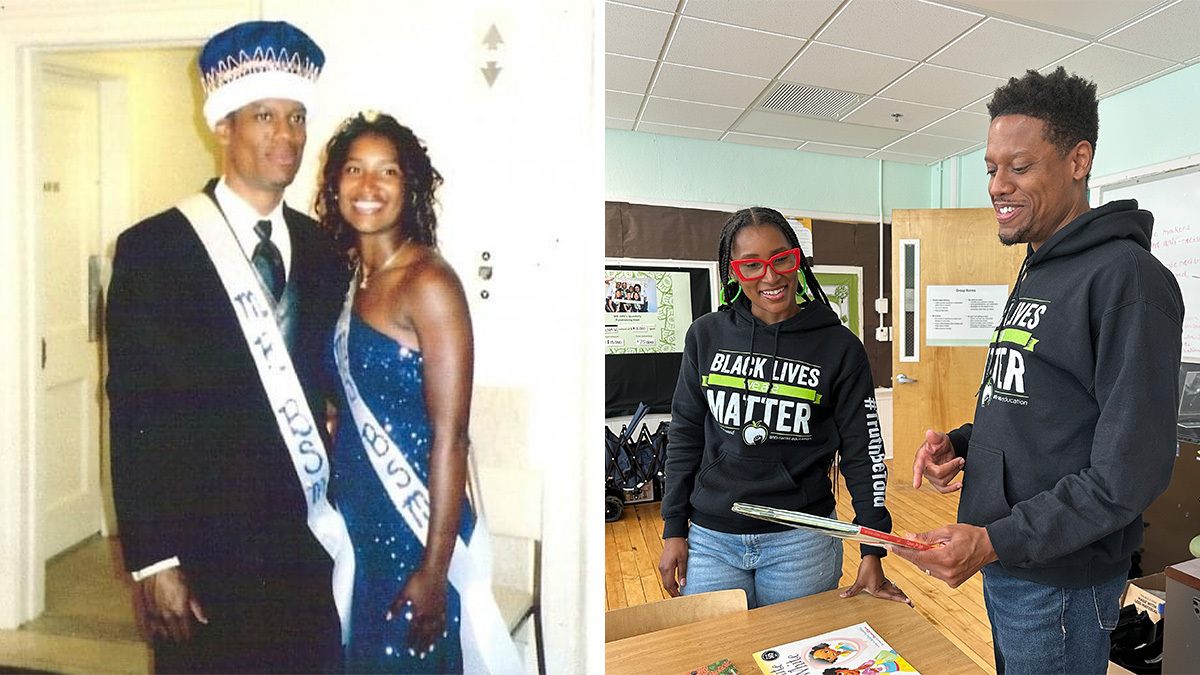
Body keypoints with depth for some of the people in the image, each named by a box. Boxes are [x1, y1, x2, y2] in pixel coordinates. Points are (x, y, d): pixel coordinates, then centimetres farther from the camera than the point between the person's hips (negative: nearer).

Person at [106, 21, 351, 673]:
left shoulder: (321, 249, 3)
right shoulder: (153, 249, -8)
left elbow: (327, 388, 5)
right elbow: (133, 416, -9)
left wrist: (338, 506, 4)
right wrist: (152, 560, -10)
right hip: (205, 551, -3)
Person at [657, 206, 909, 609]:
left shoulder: (840, 348, -6)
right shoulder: (707, 336, -2)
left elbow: (862, 452, -1)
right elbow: (686, 436, 2)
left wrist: (873, 550, -4)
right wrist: (674, 530, 2)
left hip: (801, 543, -1)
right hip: (710, 538, 1)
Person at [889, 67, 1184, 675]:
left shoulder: (1126, 277, -18)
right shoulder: (1035, 275, 11)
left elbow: (1130, 469, -22)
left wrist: (996, 540, -26)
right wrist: (959, 443, 0)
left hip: (1060, 583, -8)